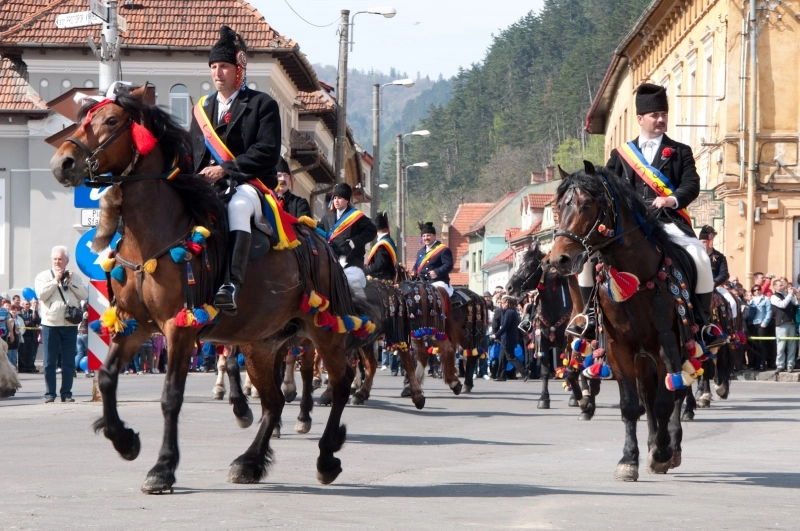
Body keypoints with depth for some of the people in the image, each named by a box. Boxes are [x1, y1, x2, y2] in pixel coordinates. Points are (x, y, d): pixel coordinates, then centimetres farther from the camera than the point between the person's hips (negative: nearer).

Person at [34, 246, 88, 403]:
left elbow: (84, 294, 2)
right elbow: (41, 294, -10)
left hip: (70, 325, 2)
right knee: (50, 362, -1)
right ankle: (49, 394, 4)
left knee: (69, 362, 3)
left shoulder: (75, 277, 13)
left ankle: (66, 393, 8)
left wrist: (71, 283, -6)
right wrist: (56, 280, -10)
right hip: (50, 324, -2)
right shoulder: (43, 276, 6)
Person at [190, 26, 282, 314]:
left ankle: (232, 287, -53)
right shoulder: (202, 108, 22)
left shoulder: (262, 105, 5)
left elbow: (267, 153, -8)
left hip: (248, 185, -5)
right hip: (208, 189, 5)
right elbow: (194, 153, 20)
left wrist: (225, 169, -17)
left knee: (238, 205, -40)